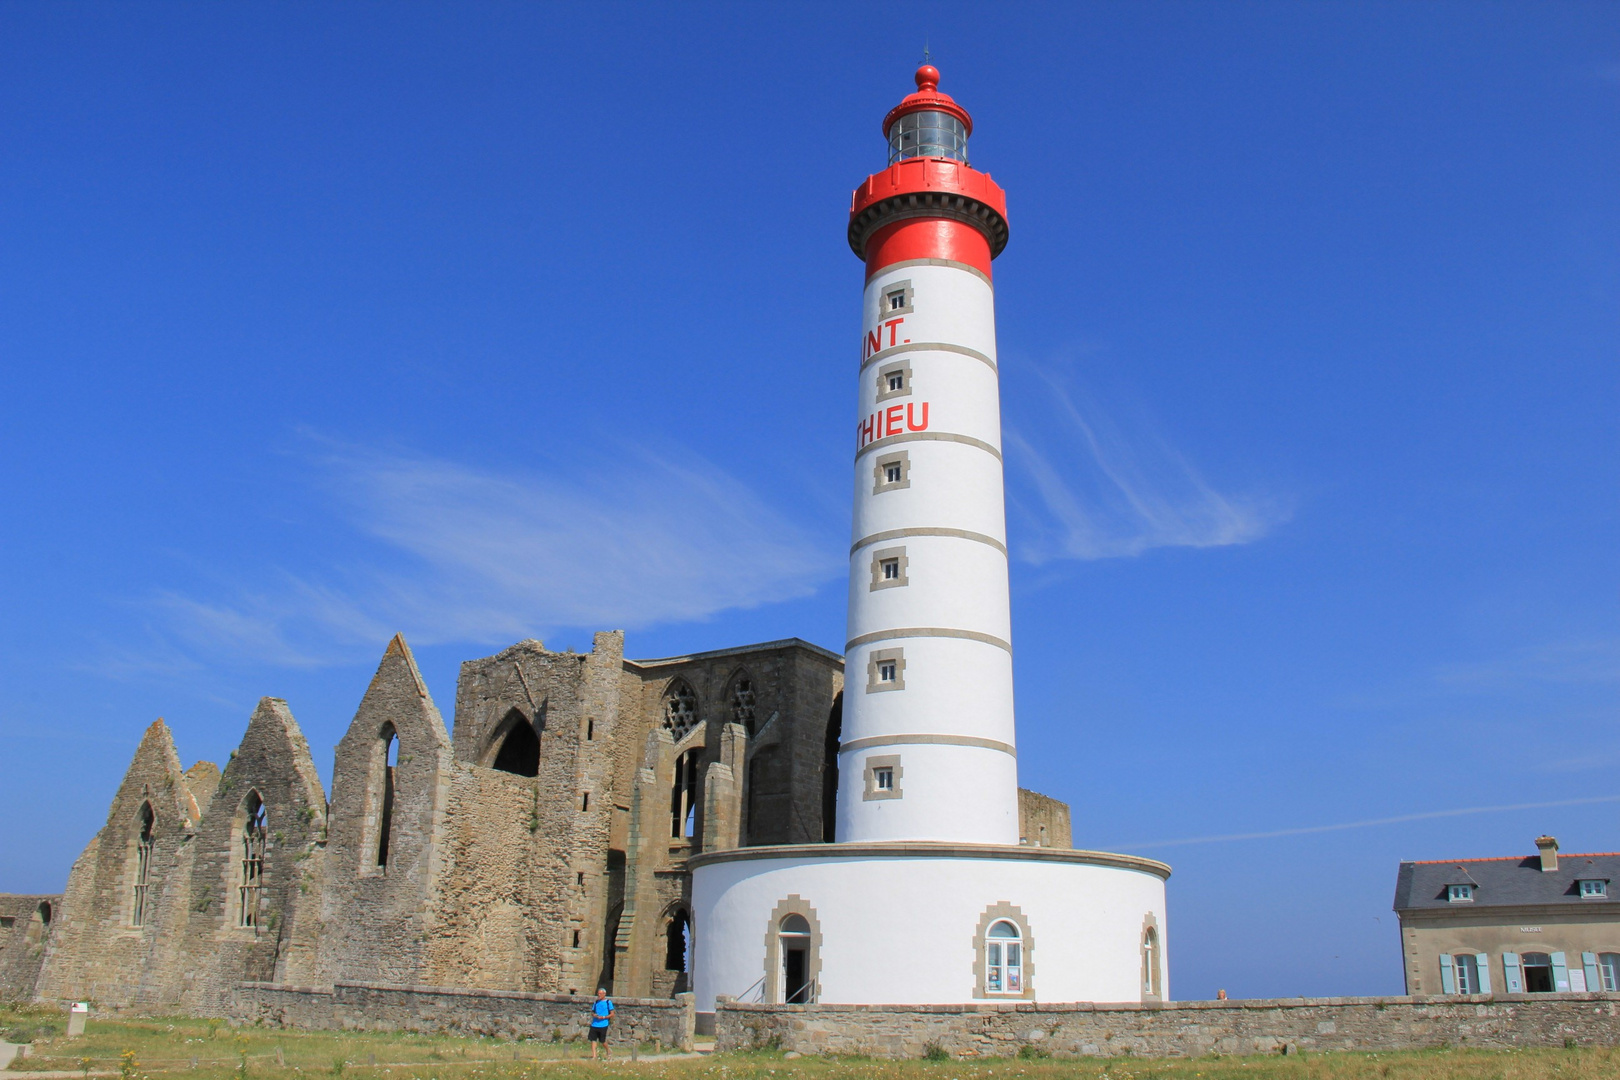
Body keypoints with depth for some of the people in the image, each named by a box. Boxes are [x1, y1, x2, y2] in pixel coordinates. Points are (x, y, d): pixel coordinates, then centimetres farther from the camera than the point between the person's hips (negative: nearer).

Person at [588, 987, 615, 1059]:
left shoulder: (608, 1002, 0)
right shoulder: (596, 1002, 14)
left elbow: (612, 1014, -1)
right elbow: (592, 1012, 19)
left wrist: (603, 1017, -14)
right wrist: (594, 1015, -5)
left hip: (603, 1024, -4)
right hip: (594, 1024, 5)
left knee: (602, 1041, 1)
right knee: (593, 1040, -4)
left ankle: (608, 1052, 26)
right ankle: (594, 1056, 0)